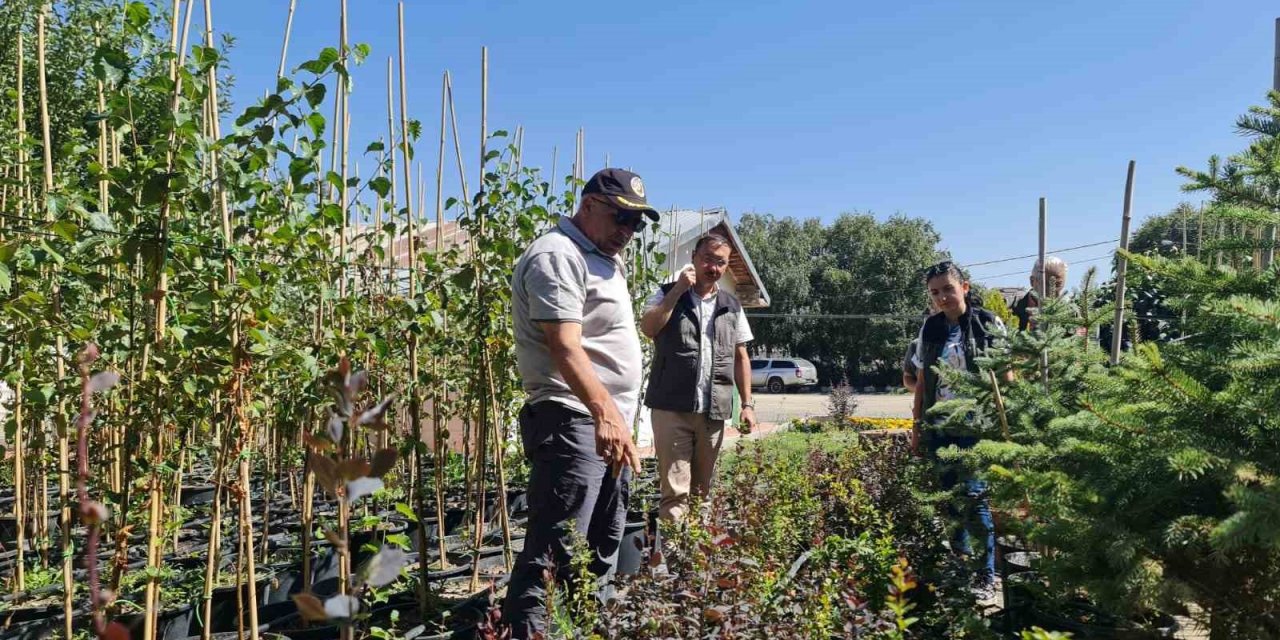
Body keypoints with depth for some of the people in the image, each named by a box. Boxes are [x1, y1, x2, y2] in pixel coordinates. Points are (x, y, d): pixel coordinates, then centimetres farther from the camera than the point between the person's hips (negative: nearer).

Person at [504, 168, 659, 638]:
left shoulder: (604, 259, 20)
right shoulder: (557, 255, -13)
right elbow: (565, 347, -26)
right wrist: (604, 410, -37)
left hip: (611, 422, 11)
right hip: (574, 422, -11)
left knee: (603, 550, 18)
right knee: (553, 554, -11)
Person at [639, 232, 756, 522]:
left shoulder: (731, 306, 13)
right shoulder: (668, 294, 4)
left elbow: (741, 357, 14)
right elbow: (647, 328, -14)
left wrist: (747, 404, 7)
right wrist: (679, 289, -12)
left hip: (714, 410, 4)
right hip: (672, 407, -3)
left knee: (702, 490, 12)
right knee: (675, 491, -6)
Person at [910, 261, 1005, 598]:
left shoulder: (988, 324, -4)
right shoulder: (930, 329, 9)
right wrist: (917, 425, 13)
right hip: (939, 428, 5)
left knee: (974, 497, -9)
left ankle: (987, 575, 4)